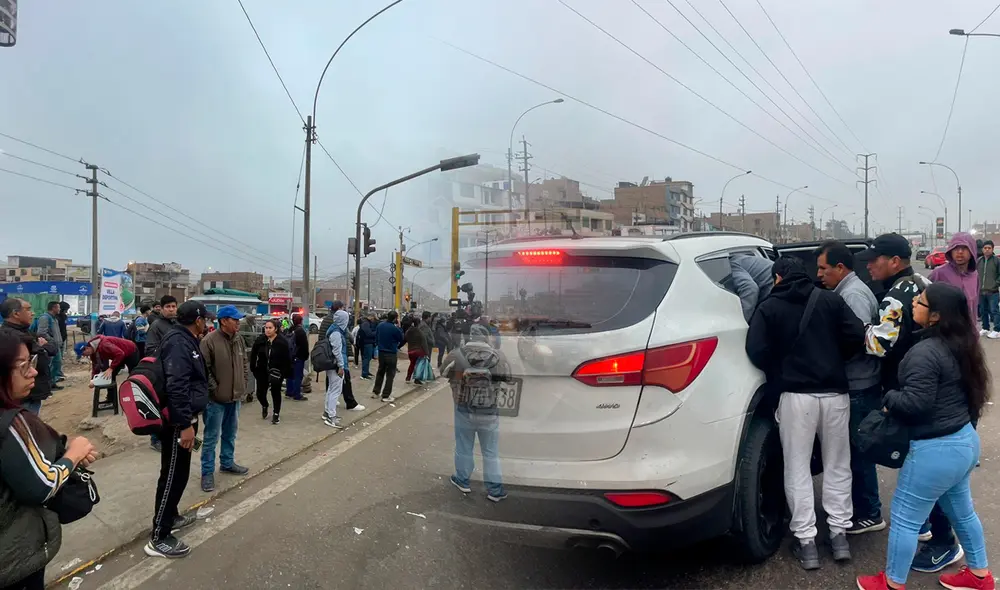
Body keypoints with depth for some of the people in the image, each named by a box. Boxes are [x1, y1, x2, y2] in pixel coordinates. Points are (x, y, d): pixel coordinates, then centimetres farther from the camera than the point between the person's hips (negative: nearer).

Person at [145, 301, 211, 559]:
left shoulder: (186, 340, 12)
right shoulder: (178, 342, -21)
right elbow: (176, 387, -29)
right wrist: (184, 424, -29)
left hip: (184, 418, 10)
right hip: (177, 422, -10)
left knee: (179, 472, 22)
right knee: (173, 475, -4)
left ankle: (170, 516, 38)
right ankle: (159, 538, 3)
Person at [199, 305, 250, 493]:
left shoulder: (239, 339, 6)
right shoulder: (209, 341, -17)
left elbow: (245, 363, 17)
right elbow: (203, 368, -18)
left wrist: (243, 384, 9)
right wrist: (214, 388, -16)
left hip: (235, 396, 7)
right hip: (216, 398, -7)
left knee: (230, 434, 20)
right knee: (211, 437, 2)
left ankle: (227, 463, 36)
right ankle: (207, 472, 12)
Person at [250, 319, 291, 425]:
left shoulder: (282, 342, -11)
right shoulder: (260, 340, -3)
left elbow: (287, 359, -8)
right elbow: (253, 355, 5)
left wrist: (286, 373, -11)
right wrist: (253, 369, 1)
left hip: (277, 372, -2)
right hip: (262, 371, 2)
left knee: (276, 393, 5)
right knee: (260, 393, 4)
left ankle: (276, 414, 20)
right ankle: (264, 406, 37)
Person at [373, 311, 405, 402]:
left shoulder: (380, 325, -2)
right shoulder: (395, 328, -20)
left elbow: (376, 338, 9)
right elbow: (402, 339, -6)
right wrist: (399, 328, 3)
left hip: (381, 352, 6)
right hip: (391, 354, -6)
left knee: (380, 372, 20)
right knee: (390, 374, 4)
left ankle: (376, 392, 24)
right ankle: (386, 395, 5)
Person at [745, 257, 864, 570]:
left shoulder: (769, 308, -1)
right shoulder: (830, 300, 6)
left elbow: (757, 351, -10)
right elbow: (857, 336, -1)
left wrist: (778, 377, 7)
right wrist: (835, 360, 15)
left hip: (795, 395, -3)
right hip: (834, 392, 3)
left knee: (798, 469, 7)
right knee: (837, 466, 16)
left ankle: (806, 541, 9)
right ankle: (839, 534, 20)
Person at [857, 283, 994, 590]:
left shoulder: (925, 352, -25)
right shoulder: (961, 345, 4)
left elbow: (915, 403, -27)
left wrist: (888, 399, -8)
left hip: (936, 449, -10)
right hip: (965, 439, 10)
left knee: (904, 517, 5)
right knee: (961, 510, 27)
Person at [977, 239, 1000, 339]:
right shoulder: (979, 260, 10)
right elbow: (975, 273, 17)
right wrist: (977, 285, 9)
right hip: (981, 291, 5)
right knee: (983, 311, 14)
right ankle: (986, 328, 25)